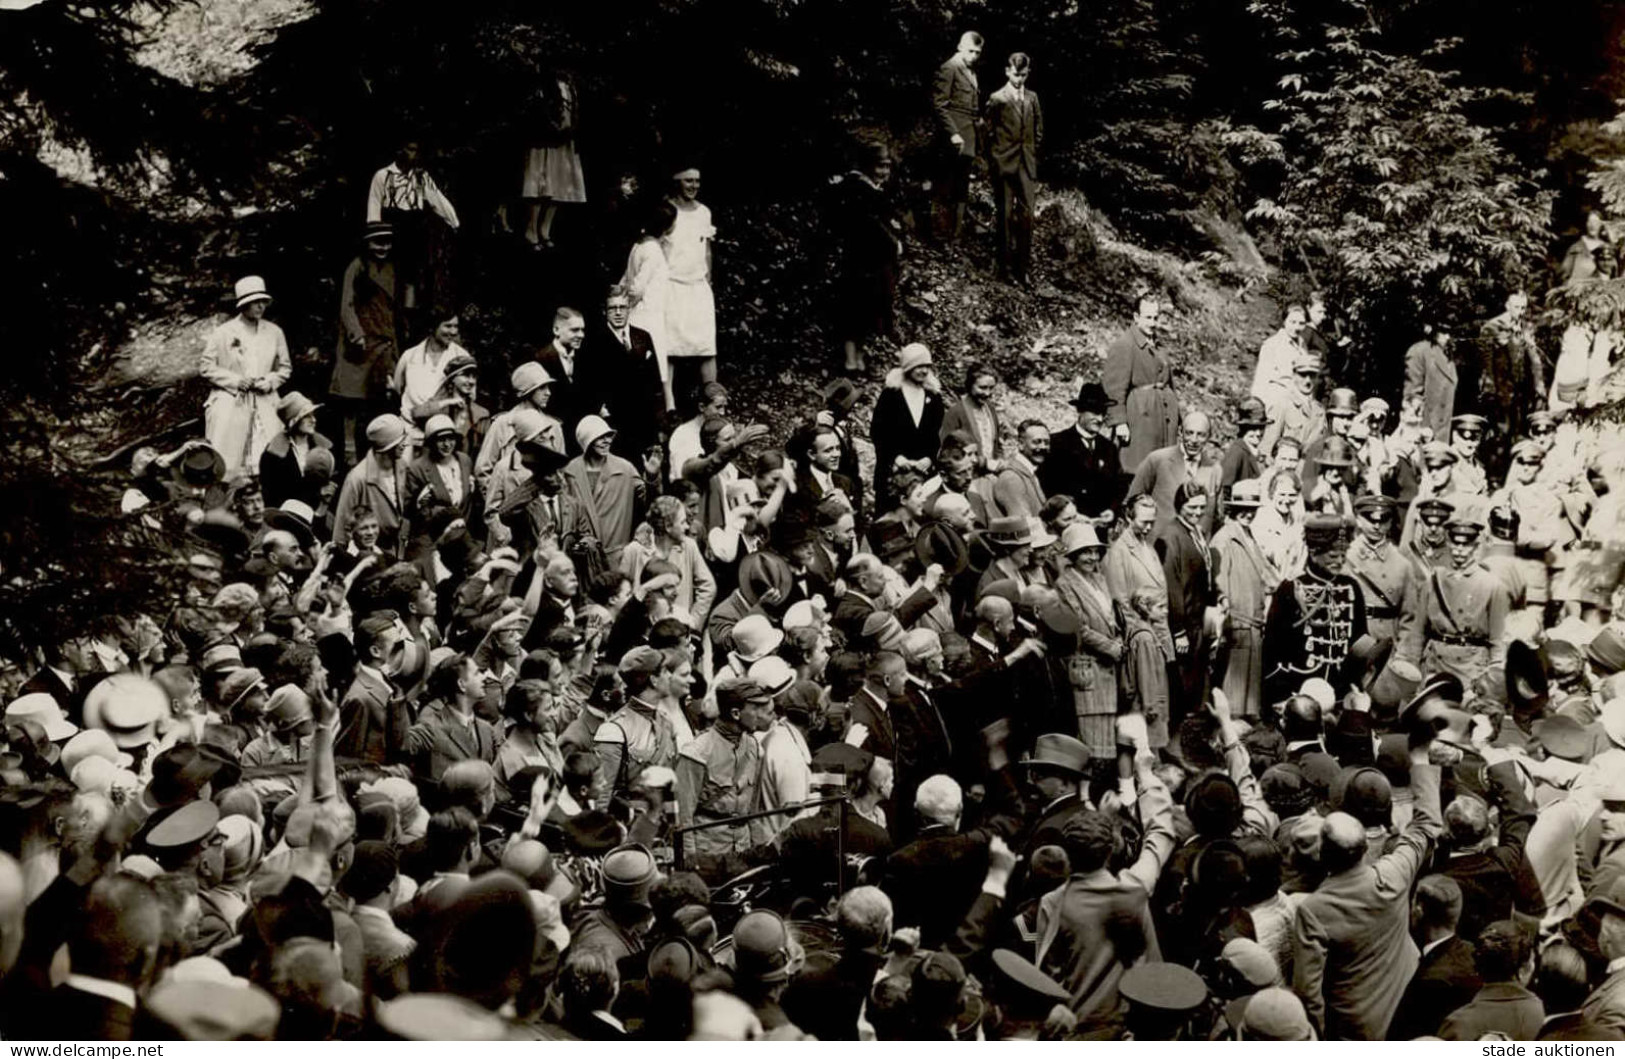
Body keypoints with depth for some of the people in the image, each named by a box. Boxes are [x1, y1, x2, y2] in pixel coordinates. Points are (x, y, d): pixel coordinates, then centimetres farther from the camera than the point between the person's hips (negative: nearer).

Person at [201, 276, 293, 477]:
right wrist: (235, 380, -10)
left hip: (265, 405, 3)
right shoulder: (223, 333, 1)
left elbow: (285, 367, 17)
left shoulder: (274, 333, 10)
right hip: (229, 403, -2)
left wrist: (270, 381, -3)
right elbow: (206, 368, 2)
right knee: (227, 463, -10)